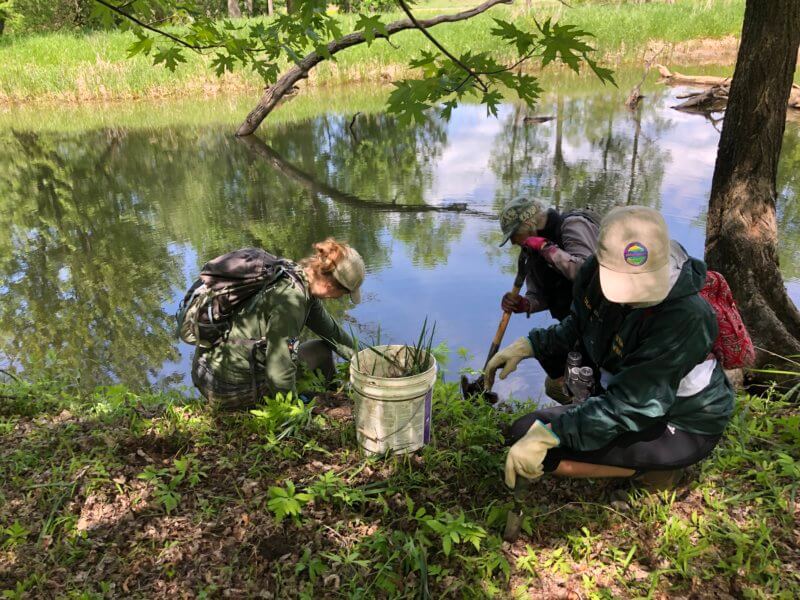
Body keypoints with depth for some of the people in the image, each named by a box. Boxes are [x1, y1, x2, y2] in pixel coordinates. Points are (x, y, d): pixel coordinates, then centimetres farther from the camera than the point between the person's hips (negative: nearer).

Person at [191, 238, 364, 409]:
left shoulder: (300, 275, -1)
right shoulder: (291, 297, -27)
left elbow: (328, 328, 15)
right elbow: (279, 374, -24)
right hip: (232, 388, -9)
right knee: (322, 352, 2)